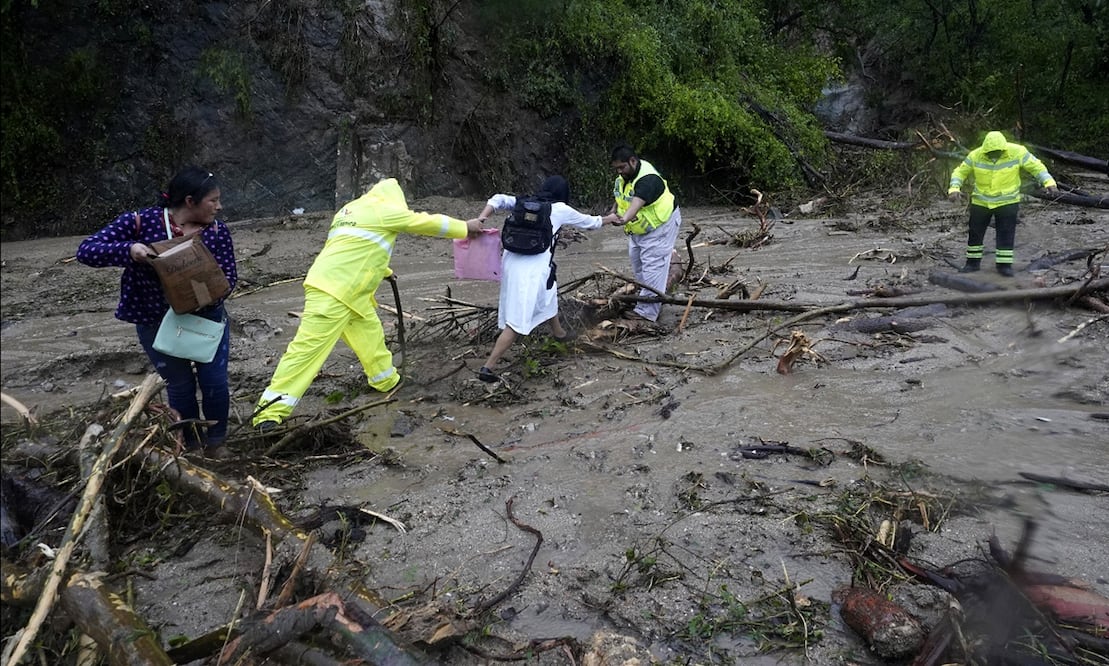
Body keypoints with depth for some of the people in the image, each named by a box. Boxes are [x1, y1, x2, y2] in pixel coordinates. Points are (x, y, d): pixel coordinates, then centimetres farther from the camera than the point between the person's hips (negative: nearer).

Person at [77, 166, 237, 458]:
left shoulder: (217, 231, -9)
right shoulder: (140, 222, -16)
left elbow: (229, 275, -9)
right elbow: (86, 250, -17)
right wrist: (128, 250, -36)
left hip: (207, 316, 2)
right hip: (156, 322, -1)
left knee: (215, 381, -1)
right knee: (180, 386, 7)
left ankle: (215, 441, 23)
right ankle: (192, 445, 30)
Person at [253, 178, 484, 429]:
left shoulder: (352, 210, 21)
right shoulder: (382, 210, -4)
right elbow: (425, 222, 3)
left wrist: (384, 272, 49)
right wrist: (465, 227, 15)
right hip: (333, 293, -10)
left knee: (370, 334, 20)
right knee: (309, 347, -11)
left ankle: (386, 380, 39)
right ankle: (270, 410, -11)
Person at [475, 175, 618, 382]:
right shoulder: (561, 210, 8)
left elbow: (498, 200, 4)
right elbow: (588, 222, 24)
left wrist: (481, 219, -5)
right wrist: (609, 219, 42)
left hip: (512, 261, 7)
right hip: (533, 268, -7)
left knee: (548, 295, 32)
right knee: (516, 322, -3)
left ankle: (559, 333, 55)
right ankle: (488, 367, -8)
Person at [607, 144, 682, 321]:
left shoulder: (647, 179, -32)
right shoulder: (624, 176, -1)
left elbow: (637, 202, -50)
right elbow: (619, 198, 9)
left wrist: (625, 219, -67)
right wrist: (614, 212, -13)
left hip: (660, 225, -10)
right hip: (639, 228, 10)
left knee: (652, 266, -12)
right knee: (637, 260, 16)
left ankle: (647, 311, -11)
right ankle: (658, 296, 30)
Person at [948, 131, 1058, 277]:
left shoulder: (1017, 152, -16)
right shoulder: (975, 156, -14)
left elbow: (1036, 167, -9)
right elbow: (960, 172, -5)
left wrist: (1049, 182, -22)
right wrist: (954, 189, -23)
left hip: (1007, 201, -1)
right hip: (981, 201, 2)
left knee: (1006, 233, -4)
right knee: (975, 232, 7)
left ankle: (1004, 264, 7)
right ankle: (973, 262, 21)